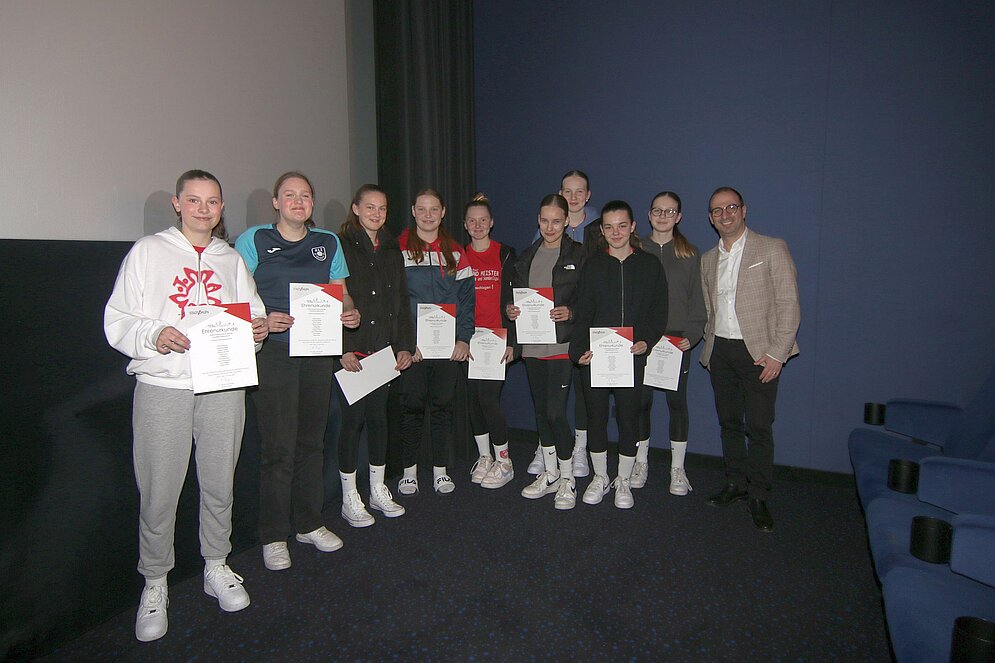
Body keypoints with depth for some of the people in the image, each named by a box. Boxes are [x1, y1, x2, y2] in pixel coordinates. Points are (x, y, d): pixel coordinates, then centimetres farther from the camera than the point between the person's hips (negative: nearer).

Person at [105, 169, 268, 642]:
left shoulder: (231, 259, 16)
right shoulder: (147, 252, 5)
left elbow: (253, 314, 18)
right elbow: (117, 321, 1)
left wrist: (258, 328, -5)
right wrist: (153, 336, -18)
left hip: (224, 385, 3)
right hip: (163, 386, -3)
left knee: (219, 484, 11)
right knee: (159, 491, 1)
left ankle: (216, 567, 30)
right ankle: (154, 584, 21)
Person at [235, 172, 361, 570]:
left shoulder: (328, 243, 13)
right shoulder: (253, 241, 1)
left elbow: (341, 294, 16)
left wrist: (349, 313, -6)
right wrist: (262, 321, -22)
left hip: (317, 351, 5)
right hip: (273, 353, -4)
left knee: (312, 442, 13)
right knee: (279, 447, -3)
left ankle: (309, 524, 27)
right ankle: (274, 536, 13)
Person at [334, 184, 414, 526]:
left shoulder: (391, 250, 14)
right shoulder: (341, 246, -5)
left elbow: (401, 302, 15)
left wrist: (405, 345, 7)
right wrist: (343, 350, -18)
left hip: (385, 350, 6)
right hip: (352, 351, -5)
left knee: (379, 416, 12)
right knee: (353, 419, 0)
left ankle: (378, 491, 26)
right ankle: (350, 498, 13)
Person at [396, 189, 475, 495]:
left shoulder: (455, 252, 10)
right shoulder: (399, 249, 1)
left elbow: (466, 297, 7)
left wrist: (463, 338, -4)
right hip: (411, 343, -2)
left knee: (443, 404, 8)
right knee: (411, 404, 3)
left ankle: (440, 469, 20)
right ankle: (410, 469, 18)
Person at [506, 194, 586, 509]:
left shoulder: (578, 255, -1)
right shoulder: (527, 255, 15)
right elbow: (510, 291, 18)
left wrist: (570, 312, -21)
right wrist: (509, 308, -2)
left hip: (561, 343, -6)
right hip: (531, 343, 6)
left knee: (555, 411, -9)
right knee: (541, 409, 13)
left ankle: (567, 479, 10)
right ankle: (549, 474, 28)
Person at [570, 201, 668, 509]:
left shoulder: (650, 265, 5)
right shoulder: (593, 265, 7)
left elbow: (659, 313, 5)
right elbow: (583, 312, 4)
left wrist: (647, 341, -12)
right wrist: (580, 349, -9)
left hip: (633, 356, 0)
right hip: (595, 356, 1)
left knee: (629, 417, 7)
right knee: (596, 417, 8)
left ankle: (623, 481, 23)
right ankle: (600, 477, 25)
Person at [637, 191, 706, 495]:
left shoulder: (690, 254, 7)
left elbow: (696, 299, 4)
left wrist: (692, 334, -8)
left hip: (678, 339, 0)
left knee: (677, 400, 5)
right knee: (641, 400, 4)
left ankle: (677, 467, 16)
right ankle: (641, 462, 20)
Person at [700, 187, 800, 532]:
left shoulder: (771, 248, -3)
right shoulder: (708, 259, 14)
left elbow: (789, 304, -8)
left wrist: (776, 353, -14)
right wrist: (710, 341, 8)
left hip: (758, 351, -5)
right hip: (720, 351, 5)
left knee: (759, 426, -4)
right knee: (729, 422, 13)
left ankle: (758, 495, 8)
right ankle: (735, 484, 26)